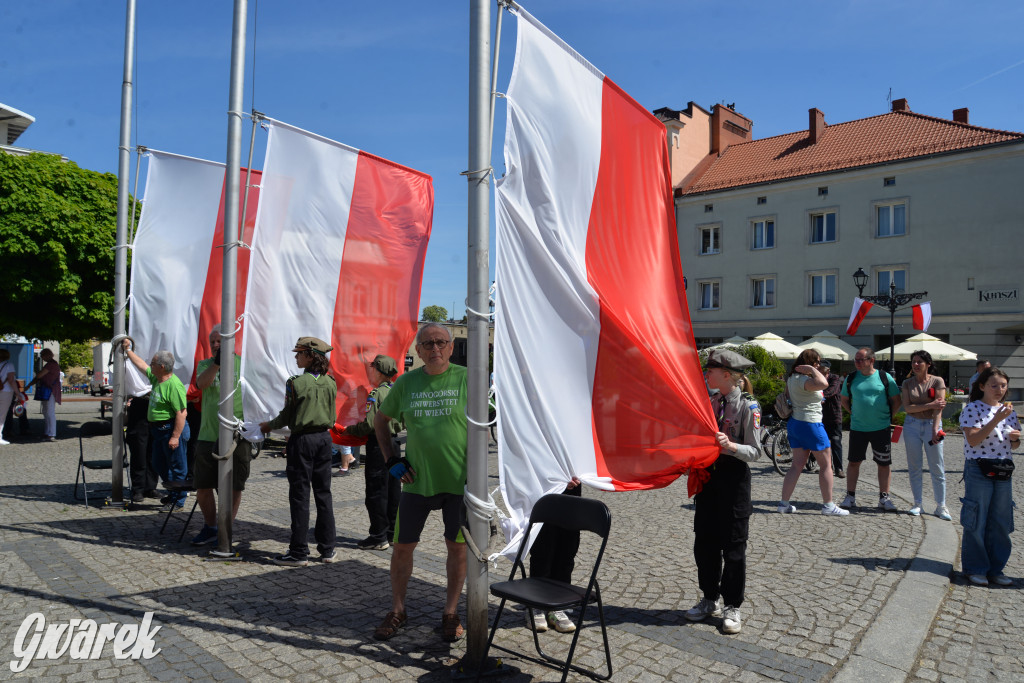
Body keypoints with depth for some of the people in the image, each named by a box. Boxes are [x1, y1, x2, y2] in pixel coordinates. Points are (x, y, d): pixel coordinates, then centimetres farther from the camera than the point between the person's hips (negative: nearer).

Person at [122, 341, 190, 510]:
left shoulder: (174, 385, -23)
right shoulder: (155, 378, 8)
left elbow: (181, 413, -26)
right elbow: (141, 365, 27)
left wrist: (175, 437, -27)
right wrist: (128, 350, 31)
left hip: (171, 429, -11)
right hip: (157, 429, 11)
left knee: (177, 467, 0)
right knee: (159, 465, 19)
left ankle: (178, 501, 9)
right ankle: (172, 494, 34)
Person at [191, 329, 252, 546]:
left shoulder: (243, 363, 4)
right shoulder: (205, 364, 8)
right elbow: (202, 383, -13)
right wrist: (217, 362, -26)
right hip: (208, 436, 2)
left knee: (234, 488, 4)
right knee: (202, 487, 8)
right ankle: (210, 528, 29)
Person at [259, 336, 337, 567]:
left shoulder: (296, 383, -12)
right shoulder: (330, 382, 4)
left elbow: (287, 416, -5)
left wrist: (269, 425, 13)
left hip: (302, 441, -6)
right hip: (324, 438, 6)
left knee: (299, 496, 2)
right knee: (323, 493, 12)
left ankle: (299, 552, 8)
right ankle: (328, 549, 17)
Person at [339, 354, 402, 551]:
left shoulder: (376, 394, -14)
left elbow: (369, 424, -18)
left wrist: (349, 429, -5)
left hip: (378, 445, -8)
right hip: (393, 443, 8)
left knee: (376, 492, -1)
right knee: (393, 491, 12)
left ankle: (379, 538, 3)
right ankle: (393, 533, 20)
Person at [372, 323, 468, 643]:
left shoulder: (466, 378, -4)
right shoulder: (406, 383, 3)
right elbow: (380, 419, 16)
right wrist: (391, 459, 7)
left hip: (458, 480, -2)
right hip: (417, 481, 2)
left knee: (457, 546, 8)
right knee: (402, 546, 8)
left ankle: (450, 612, 25)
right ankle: (397, 611, 27)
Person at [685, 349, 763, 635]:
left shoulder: (748, 406, -11)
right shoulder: (710, 403, 8)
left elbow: (755, 451, -13)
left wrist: (731, 446, -29)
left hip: (734, 476, -6)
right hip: (708, 474, 7)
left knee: (733, 545, 3)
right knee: (704, 542, 11)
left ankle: (732, 607, 16)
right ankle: (710, 599, 26)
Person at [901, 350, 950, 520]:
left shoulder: (937, 381, -2)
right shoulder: (907, 383, 5)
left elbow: (938, 408, -11)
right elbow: (907, 407, -4)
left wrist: (935, 430, -20)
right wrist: (929, 405, -16)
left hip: (932, 424, -2)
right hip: (912, 426, 2)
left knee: (937, 468, -1)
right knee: (914, 467, 5)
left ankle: (941, 506, 6)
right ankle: (917, 504, 13)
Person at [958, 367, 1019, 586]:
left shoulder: (1009, 410, 11)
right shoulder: (973, 409, -7)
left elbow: (1014, 445, 19)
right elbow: (973, 440, -17)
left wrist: (1016, 438, -4)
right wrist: (996, 419, -23)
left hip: (1004, 471, 6)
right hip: (979, 470, -5)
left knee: (1001, 522, 9)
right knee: (977, 521, 1)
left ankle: (995, 568, 21)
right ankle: (975, 569, 12)